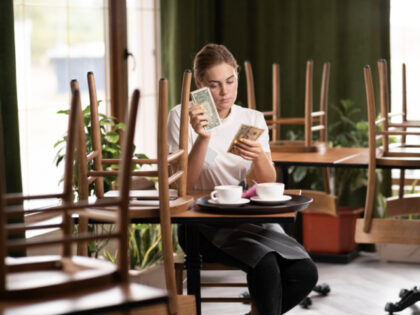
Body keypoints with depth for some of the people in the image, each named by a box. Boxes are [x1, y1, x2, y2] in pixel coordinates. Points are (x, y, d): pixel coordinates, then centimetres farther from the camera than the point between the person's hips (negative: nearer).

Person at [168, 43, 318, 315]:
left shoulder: (253, 119, 11)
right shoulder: (182, 116, 0)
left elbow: (269, 184, 4)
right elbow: (185, 185, -8)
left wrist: (259, 157, -17)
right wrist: (203, 138, -22)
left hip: (251, 218, 4)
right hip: (204, 222, -4)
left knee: (305, 273, -20)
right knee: (266, 265, -33)